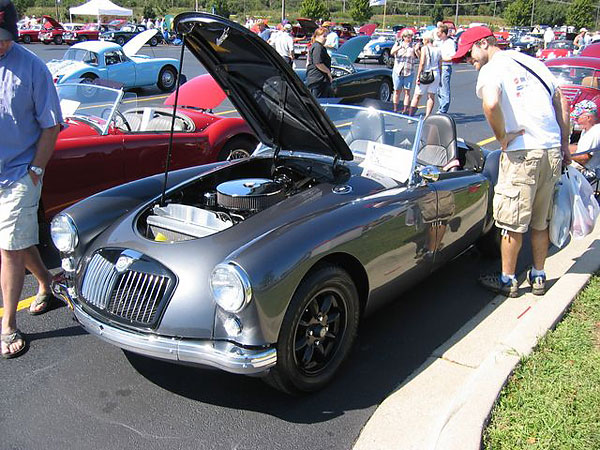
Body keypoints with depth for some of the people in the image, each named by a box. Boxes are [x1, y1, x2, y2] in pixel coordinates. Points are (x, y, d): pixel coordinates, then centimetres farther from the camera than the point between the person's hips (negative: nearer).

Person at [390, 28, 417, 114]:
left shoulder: (413, 46, 4)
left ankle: (405, 109, 1)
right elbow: (392, 52, -13)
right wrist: (400, 47, -28)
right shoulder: (398, 43, 5)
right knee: (397, 91, 6)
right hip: (397, 71, 0)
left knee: (407, 91, -2)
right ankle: (395, 109, 14)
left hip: (409, 72, 0)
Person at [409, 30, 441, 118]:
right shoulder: (438, 50, 10)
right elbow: (440, 65, 12)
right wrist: (439, 79, 19)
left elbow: (422, 63, -12)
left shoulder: (424, 48, -6)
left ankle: (411, 116, 5)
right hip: (435, 74, 5)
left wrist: (418, 76, -11)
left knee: (417, 96, 4)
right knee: (431, 96, 6)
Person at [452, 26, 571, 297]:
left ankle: (507, 281, 18)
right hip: (553, 151, 7)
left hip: (523, 153, -7)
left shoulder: (491, 70, -6)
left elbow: (491, 103, -29)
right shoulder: (531, 62, 16)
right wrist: (564, 145, 20)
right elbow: (561, 100, 18)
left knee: (513, 224, 6)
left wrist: (502, 137, -14)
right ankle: (538, 277, 30)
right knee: (540, 222, 18)